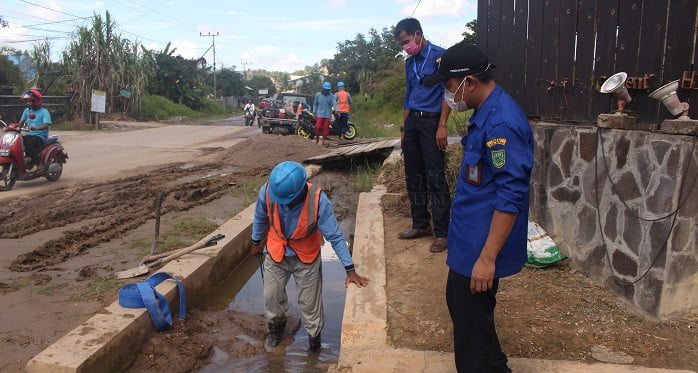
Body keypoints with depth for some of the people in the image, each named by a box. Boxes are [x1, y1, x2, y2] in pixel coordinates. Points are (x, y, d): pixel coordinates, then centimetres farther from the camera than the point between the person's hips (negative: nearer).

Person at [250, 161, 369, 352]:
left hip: (307, 259, -2)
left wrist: (350, 270, -24)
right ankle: (276, 325, 47)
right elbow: (260, 219, -2)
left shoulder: (318, 200, -32)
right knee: (271, 297, 16)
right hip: (275, 255, 2)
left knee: (309, 302, 11)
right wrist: (256, 242, 14)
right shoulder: (267, 192, -25)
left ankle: (314, 335, 39)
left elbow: (335, 236, -24)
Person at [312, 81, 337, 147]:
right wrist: (314, 113, 6)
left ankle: (322, 141, 10)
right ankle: (317, 138, 13)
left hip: (327, 115, 1)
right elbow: (315, 104, 11)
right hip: (319, 115, -1)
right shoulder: (318, 95, 4)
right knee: (318, 127, -6)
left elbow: (334, 104, -9)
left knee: (326, 129, 0)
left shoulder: (331, 96, 3)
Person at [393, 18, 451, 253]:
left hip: (431, 121, -8)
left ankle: (442, 233, -1)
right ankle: (421, 225, 22)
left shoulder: (439, 56, -6)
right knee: (413, 178, 10)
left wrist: (442, 126, -16)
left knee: (435, 179, -7)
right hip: (412, 122, 8)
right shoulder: (409, 63, 17)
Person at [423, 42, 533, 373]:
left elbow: (511, 198, -26)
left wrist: (487, 258, -25)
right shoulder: (485, 113, 7)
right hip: (468, 240, 10)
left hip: (481, 247, -10)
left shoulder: (502, 123, -24)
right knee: (459, 303, 24)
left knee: (472, 323, 4)